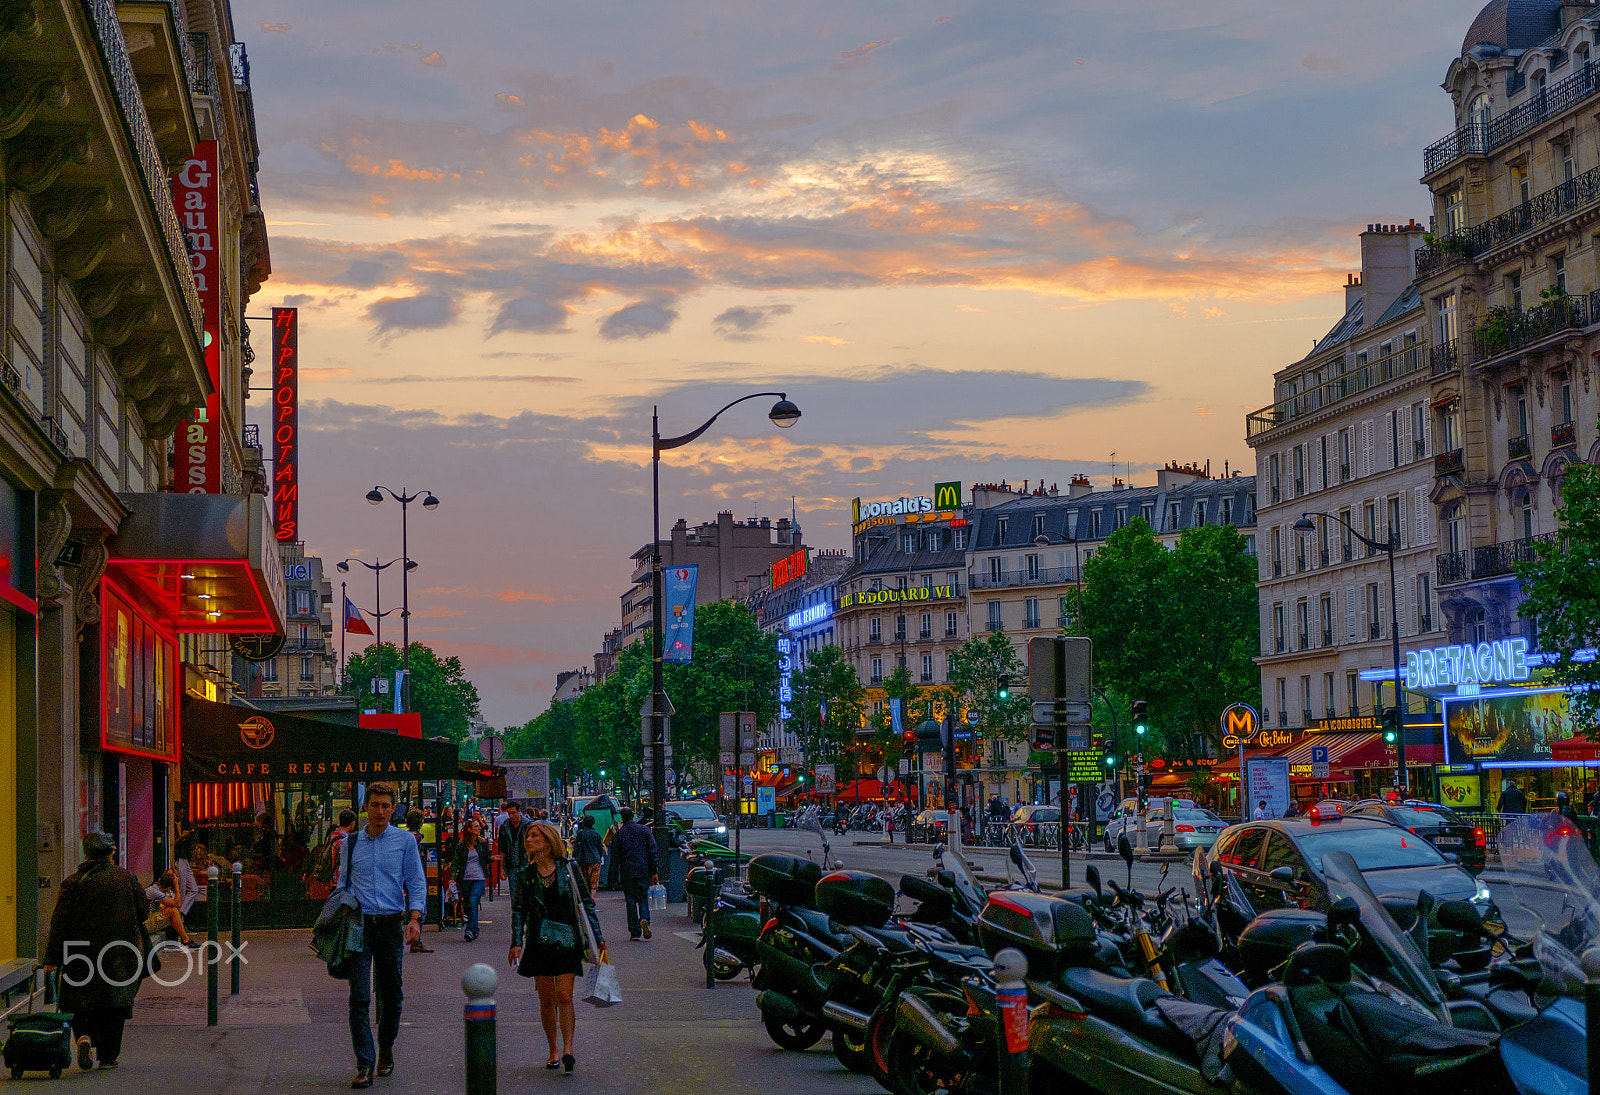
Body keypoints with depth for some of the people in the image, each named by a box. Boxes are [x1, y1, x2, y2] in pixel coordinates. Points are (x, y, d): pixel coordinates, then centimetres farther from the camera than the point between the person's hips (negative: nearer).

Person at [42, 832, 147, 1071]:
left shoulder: (72, 882, -3)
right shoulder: (127, 878, 0)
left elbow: (60, 922, -6)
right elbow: (143, 911, 4)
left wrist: (52, 958, -4)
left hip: (84, 951, 0)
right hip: (122, 952, 0)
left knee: (84, 1002, 10)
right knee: (115, 1001, 8)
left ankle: (85, 1036, -19)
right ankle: (108, 1056, 7)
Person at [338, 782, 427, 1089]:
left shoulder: (405, 841, 4)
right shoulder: (350, 842, 9)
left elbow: (417, 883, 2)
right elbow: (344, 884, 16)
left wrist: (414, 919, -10)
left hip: (391, 925, 0)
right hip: (359, 925, 0)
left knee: (392, 994, 8)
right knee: (359, 996, -8)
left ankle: (386, 1049, 31)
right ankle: (364, 1065, -8)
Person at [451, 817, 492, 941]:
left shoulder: (482, 843, 6)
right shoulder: (461, 845, 3)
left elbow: (486, 859, 13)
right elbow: (455, 861, 3)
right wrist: (453, 876, -8)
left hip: (479, 878, -1)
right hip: (465, 879, 1)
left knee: (473, 904, -16)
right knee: (468, 905, 6)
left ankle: (470, 930, -20)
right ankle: (475, 931, 19)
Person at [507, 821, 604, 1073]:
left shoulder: (568, 868, 0)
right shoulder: (526, 874, 5)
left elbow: (586, 903, 4)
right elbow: (519, 910, 4)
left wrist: (597, 936, 2)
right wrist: (517, 942, -8)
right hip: (539, 943, 2)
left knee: (564, 997, -11)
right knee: (546, 999, 5)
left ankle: (567, 1049, -14)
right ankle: (553, 1052, 15)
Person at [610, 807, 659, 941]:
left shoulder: (619, 834, -4)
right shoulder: (644, 830, 0)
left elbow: (615, 856, -5)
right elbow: (652, 851, -1)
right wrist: (653, 872, 2)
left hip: (626, 873, -1)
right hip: (643, 871, 1)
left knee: (631, 901, 6)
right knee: (643, 899, 13)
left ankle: (634, 933, 4)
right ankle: (644, 919, -17)